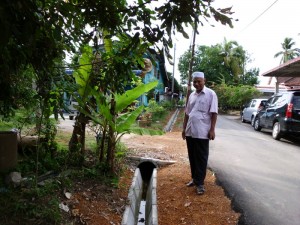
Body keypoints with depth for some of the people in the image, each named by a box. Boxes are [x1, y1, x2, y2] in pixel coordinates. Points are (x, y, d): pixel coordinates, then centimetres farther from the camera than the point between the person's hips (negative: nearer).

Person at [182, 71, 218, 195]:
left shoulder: (211, 94, -5)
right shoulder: (192, 95, 13)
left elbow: (214, 113, -9)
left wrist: (212, 129, -14)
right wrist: (184, 128, 15)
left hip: (202, 132, -6)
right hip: (190, 131, 6)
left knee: (201, 158, 0)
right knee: (192, 157, 14)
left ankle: (200, 183, 7)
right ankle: (195, 178, 27)